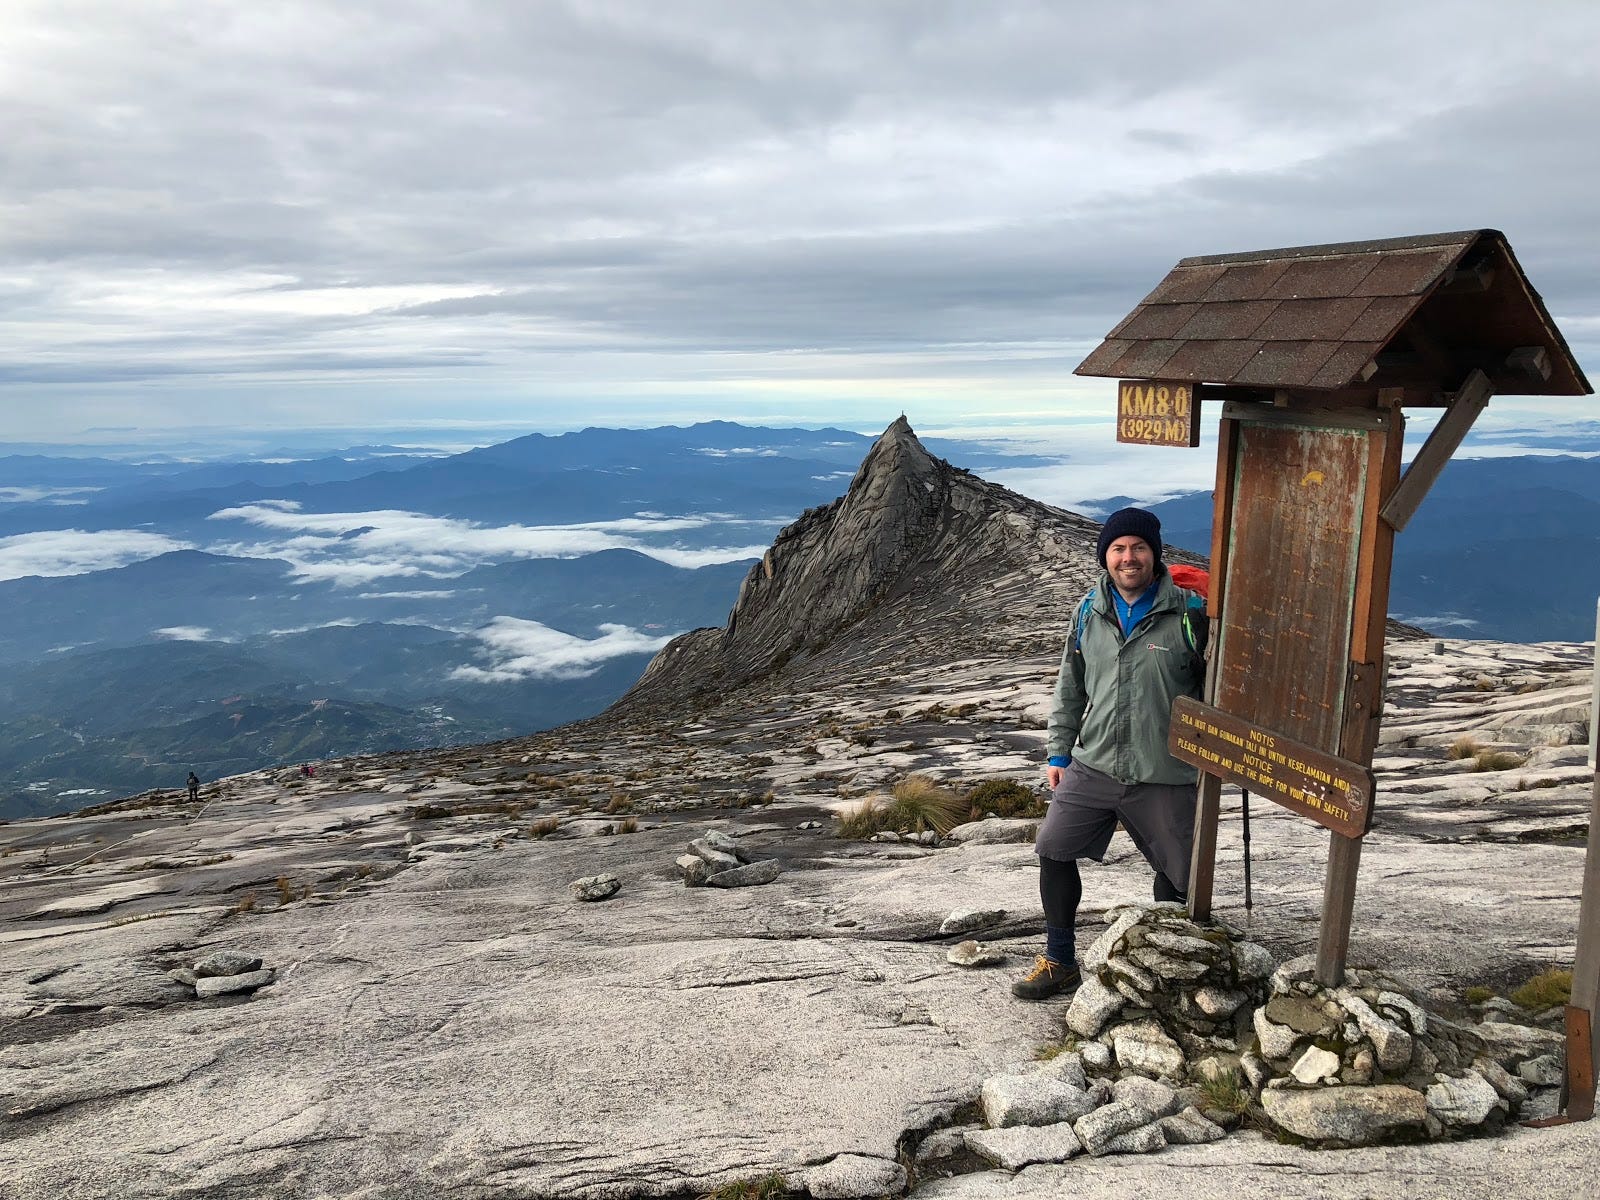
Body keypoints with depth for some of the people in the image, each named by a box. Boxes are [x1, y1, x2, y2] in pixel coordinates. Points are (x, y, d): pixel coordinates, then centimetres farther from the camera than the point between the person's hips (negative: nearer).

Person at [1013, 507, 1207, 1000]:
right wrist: (1058, 751, 12)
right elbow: (1070, 687, 13)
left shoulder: (1189, 613, -10)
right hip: (1092, 767, 4)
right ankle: (1059, 962, 23)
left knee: (1177, 875, 9)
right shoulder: (1090, 612, 3)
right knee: (1054, 853, 6)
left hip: (1165, 777, -3)